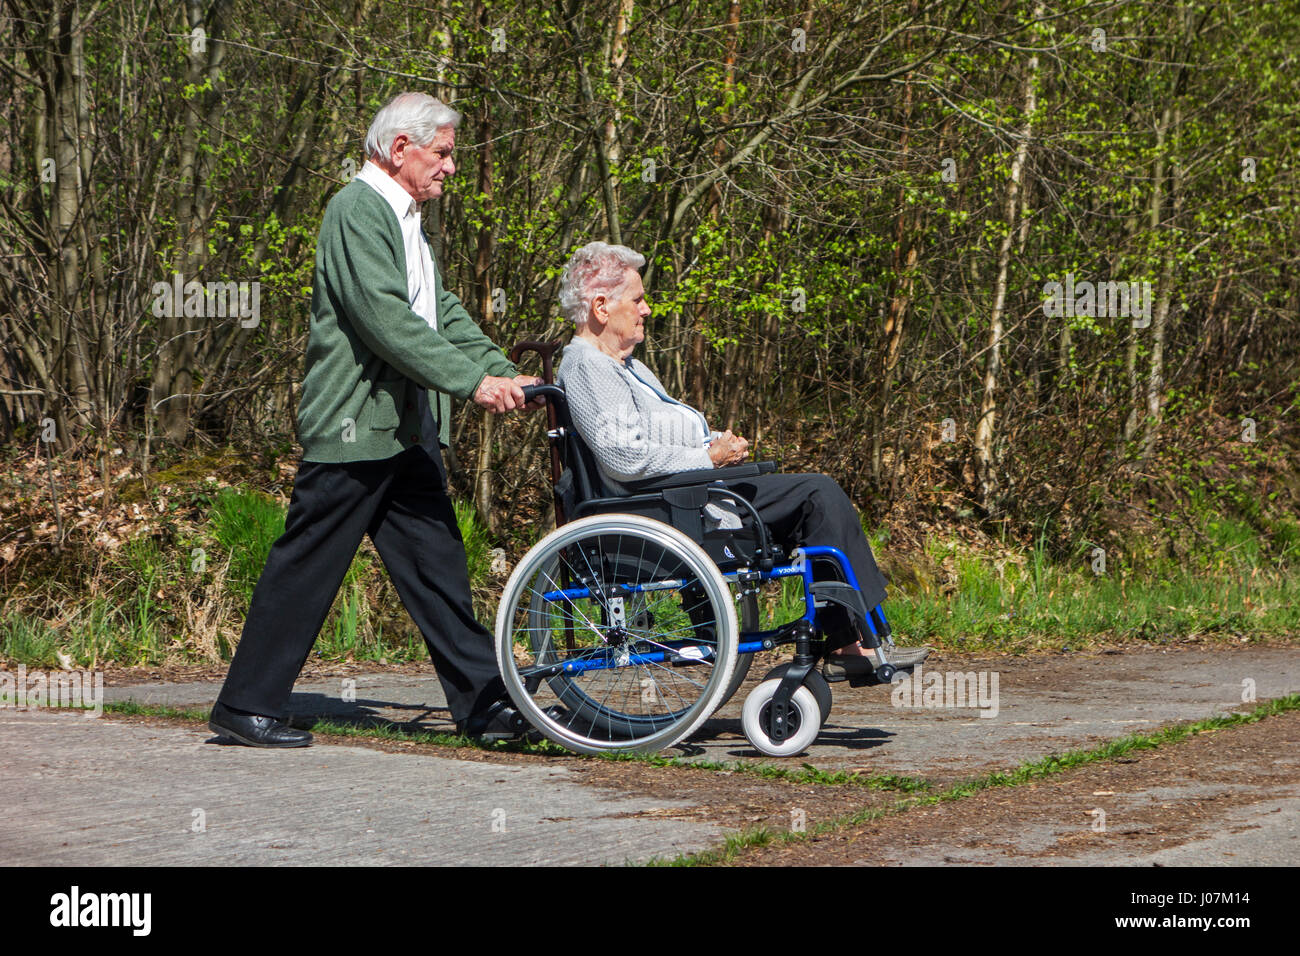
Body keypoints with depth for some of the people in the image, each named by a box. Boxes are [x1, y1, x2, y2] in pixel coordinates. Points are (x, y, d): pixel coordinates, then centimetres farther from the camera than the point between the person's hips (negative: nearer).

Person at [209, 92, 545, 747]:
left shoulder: (403, 218, 19)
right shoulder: (358, 210, -14)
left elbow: (442, 313, 17)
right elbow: (386, 320, -23)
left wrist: (502, 371, 4)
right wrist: (472, 381, -23)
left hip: (406, 431, 10)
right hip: (354, 428, -10)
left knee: (436, 564, 8)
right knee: (306, 569, -2)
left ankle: (480, 701, 10)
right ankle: (245, 707, 6)